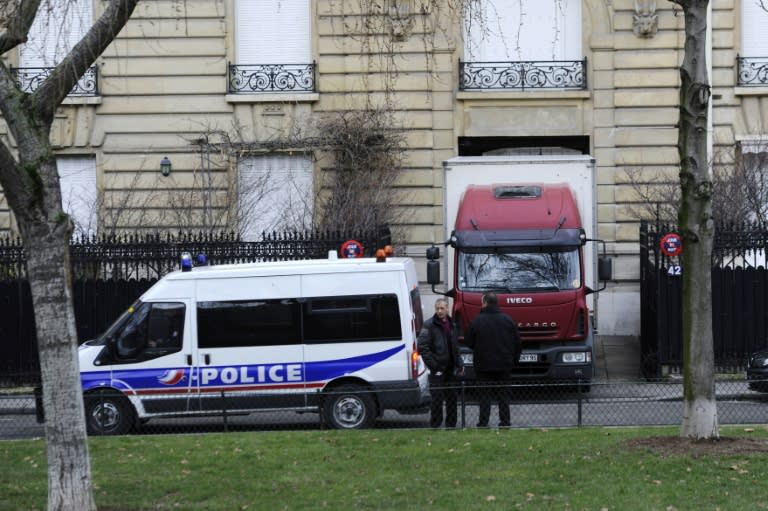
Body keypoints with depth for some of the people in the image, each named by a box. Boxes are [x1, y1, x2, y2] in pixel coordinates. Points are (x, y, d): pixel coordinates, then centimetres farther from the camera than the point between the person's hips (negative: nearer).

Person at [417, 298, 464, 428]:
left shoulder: (451, 325, 14)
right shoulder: (429, 325, -8)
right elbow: (423, 347, -13)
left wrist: (459, 364, 13)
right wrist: (433, 364, -18)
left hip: (450, 368, 7)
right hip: (437, 369, -7)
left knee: (452, 397, 11)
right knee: (437, 398, -5)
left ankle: (451, 424, 19)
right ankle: (435, 426, 1)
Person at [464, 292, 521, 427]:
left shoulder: (477, 321, -8)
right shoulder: (508, 320, 0)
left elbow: (468, 342, -2)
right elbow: (517, 343, 3)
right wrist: (513, 360, 13)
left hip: (484, 365, -2)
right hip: (504, 365, 2)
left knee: (484, 395, 3)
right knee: (503, 394, 9)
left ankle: (483, 422, 0)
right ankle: (505, 421, 8)